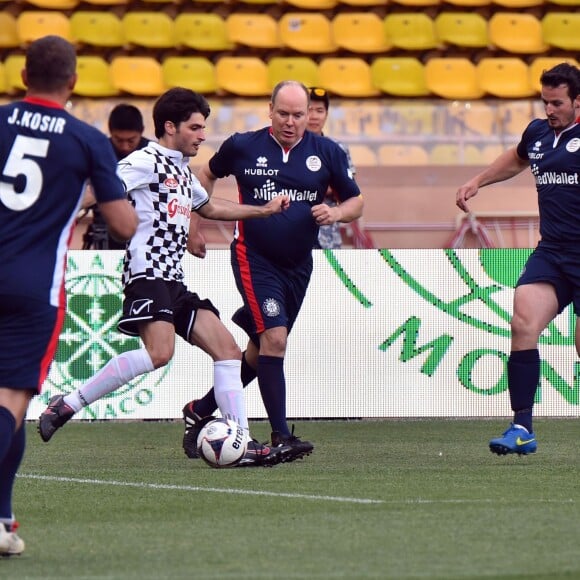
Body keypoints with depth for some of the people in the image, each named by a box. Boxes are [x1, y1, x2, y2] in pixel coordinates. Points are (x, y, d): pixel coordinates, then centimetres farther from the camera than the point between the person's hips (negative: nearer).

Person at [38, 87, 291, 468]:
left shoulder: (182, 170, 24)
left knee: (227, 347, 3)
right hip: (148, 275, -10)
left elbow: (208, 207, 42)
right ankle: (67, 405, -20)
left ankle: (241, 443, 4)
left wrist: (265, 210, 44)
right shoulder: (144, 161, -5)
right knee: (160, 353, -27)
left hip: (174, 281, 10)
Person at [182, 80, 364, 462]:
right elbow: (208, 175, 15)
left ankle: (200, 411, 31)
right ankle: (281, 436, -17)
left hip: (298, 265, 4)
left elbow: (356, 202, 7)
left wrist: (335, 213, -14)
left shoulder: (327, 153, 0)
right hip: (254, 259, -4)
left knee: (261, 352, 12)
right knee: (274, 338, -20)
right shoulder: (243, 147, -4)